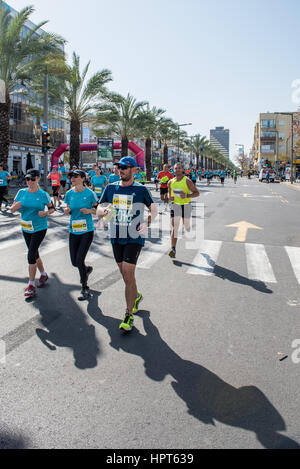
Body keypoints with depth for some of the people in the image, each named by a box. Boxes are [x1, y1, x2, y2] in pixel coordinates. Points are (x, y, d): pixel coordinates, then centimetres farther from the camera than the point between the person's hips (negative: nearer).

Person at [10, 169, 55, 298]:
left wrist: (46, 213, -17)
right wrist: (16, 206, -21)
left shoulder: (43, 195, -9)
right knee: (34, 254, 17)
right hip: (26, 228, 5)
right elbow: (12, 210, 2)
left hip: (39, 228, -5)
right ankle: (44, 275, 38)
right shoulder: (21, 193, 0)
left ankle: (31, 285, -2)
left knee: (31, 255, -11)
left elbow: (52, 208, 4)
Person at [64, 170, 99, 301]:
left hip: (87, 231, -4)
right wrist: (67, 211, -10)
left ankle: (85, 289, 10)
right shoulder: (69, 194, 2)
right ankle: (87, 270, 41)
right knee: (74, 262, 6)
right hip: (73, 231, 4)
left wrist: (89, 211, -20)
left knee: (79, 261, -10)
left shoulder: (90, 193, -9)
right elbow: (69, 211, 13)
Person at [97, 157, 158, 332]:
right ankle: (137, 296, 44)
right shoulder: (111, 188, 5)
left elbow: (154, 209, 3)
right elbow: (98, 211, 5)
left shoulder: (141, 189, -5)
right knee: (125, 275, 15)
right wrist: (105, 211, -19)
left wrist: (147, 222, -17)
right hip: (116, 238, 5)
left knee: (128, 276, -9)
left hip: (135, 238, -5)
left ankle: (129, 315, 4)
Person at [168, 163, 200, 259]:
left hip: (186, 205, -2)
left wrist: (186, 195, -22)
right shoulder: (171, 182, 4)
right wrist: (170, 197, -3)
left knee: (186, 226, 13)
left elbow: (197, 193, -7)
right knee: (174, 227, -10)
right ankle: (173, 249, -15)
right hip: (175, 205, 2)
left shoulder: (187, 181, -8)